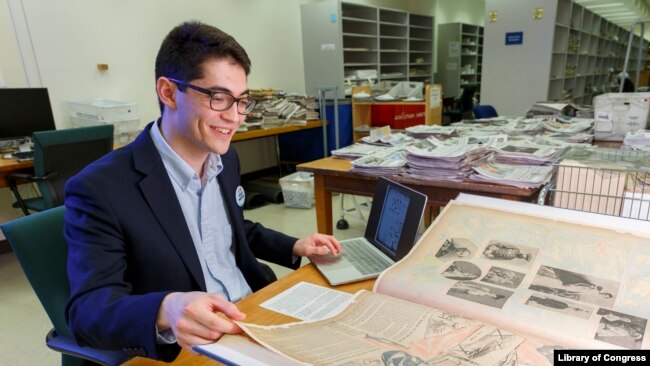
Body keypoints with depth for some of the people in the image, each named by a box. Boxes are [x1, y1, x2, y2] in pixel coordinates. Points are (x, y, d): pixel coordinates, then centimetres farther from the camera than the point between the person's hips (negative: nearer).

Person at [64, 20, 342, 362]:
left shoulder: (226, 158, 4)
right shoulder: (101, 188, -18)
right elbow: (87, 309, -21)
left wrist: (293, 247, 5)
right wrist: (165, 311, -40)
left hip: (255, 318, 6)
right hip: (190, 350, -6)